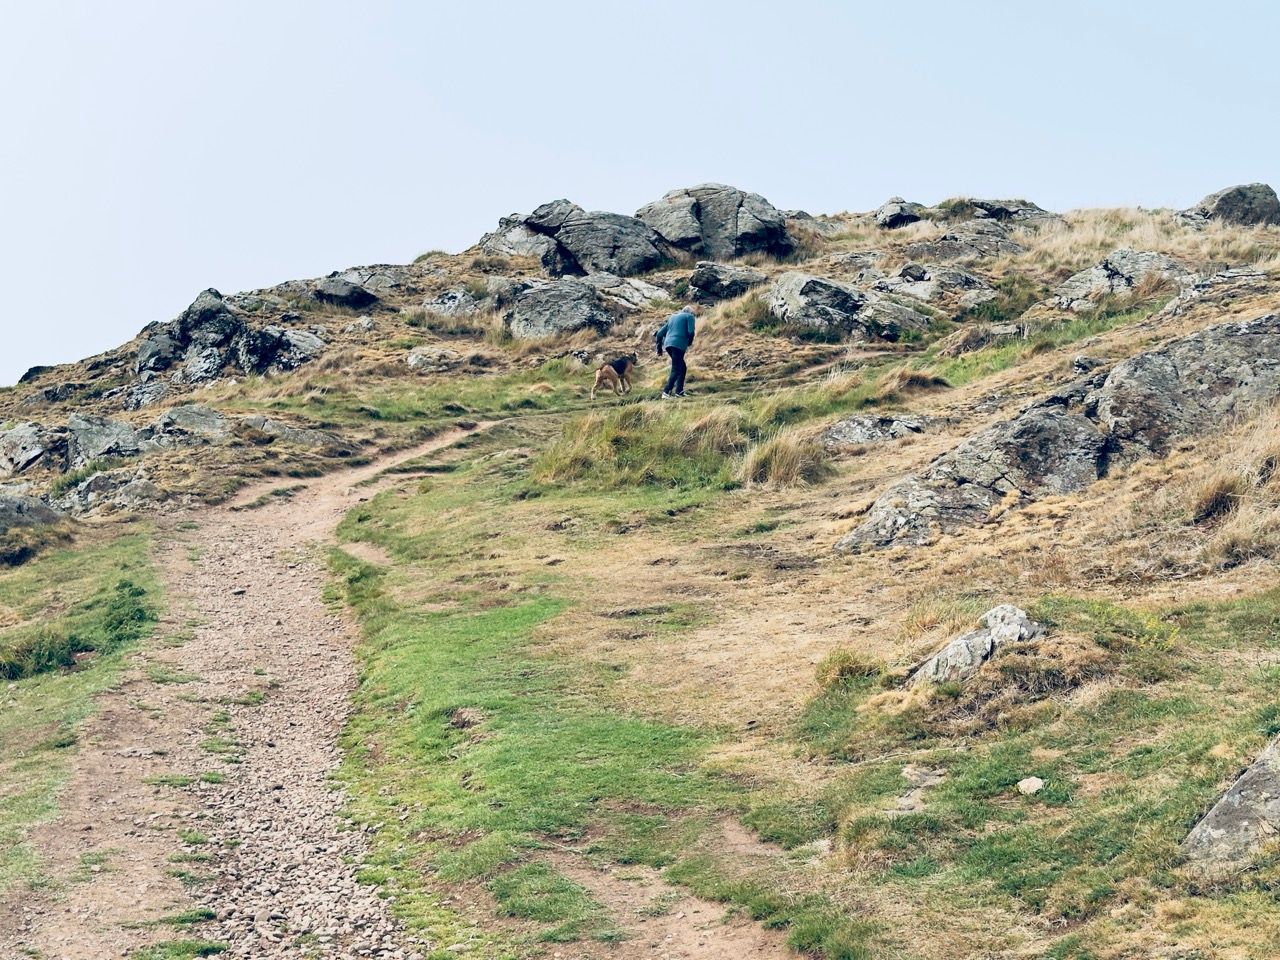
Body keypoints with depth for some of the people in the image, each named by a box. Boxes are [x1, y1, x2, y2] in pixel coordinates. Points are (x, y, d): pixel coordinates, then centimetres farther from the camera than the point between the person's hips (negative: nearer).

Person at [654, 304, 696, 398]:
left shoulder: (672, 317, 27)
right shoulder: (689, 316, 9)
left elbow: (660, 333, 23)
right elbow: (690, 332, -7)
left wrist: (659, 349, 26)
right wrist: (689, 343, 12)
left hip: (668, 345, 7)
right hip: (679, 345, -7)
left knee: (682, 368, 19)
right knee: (676, 370, -9)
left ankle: (679, 391, 15)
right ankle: (666, 392, -20)